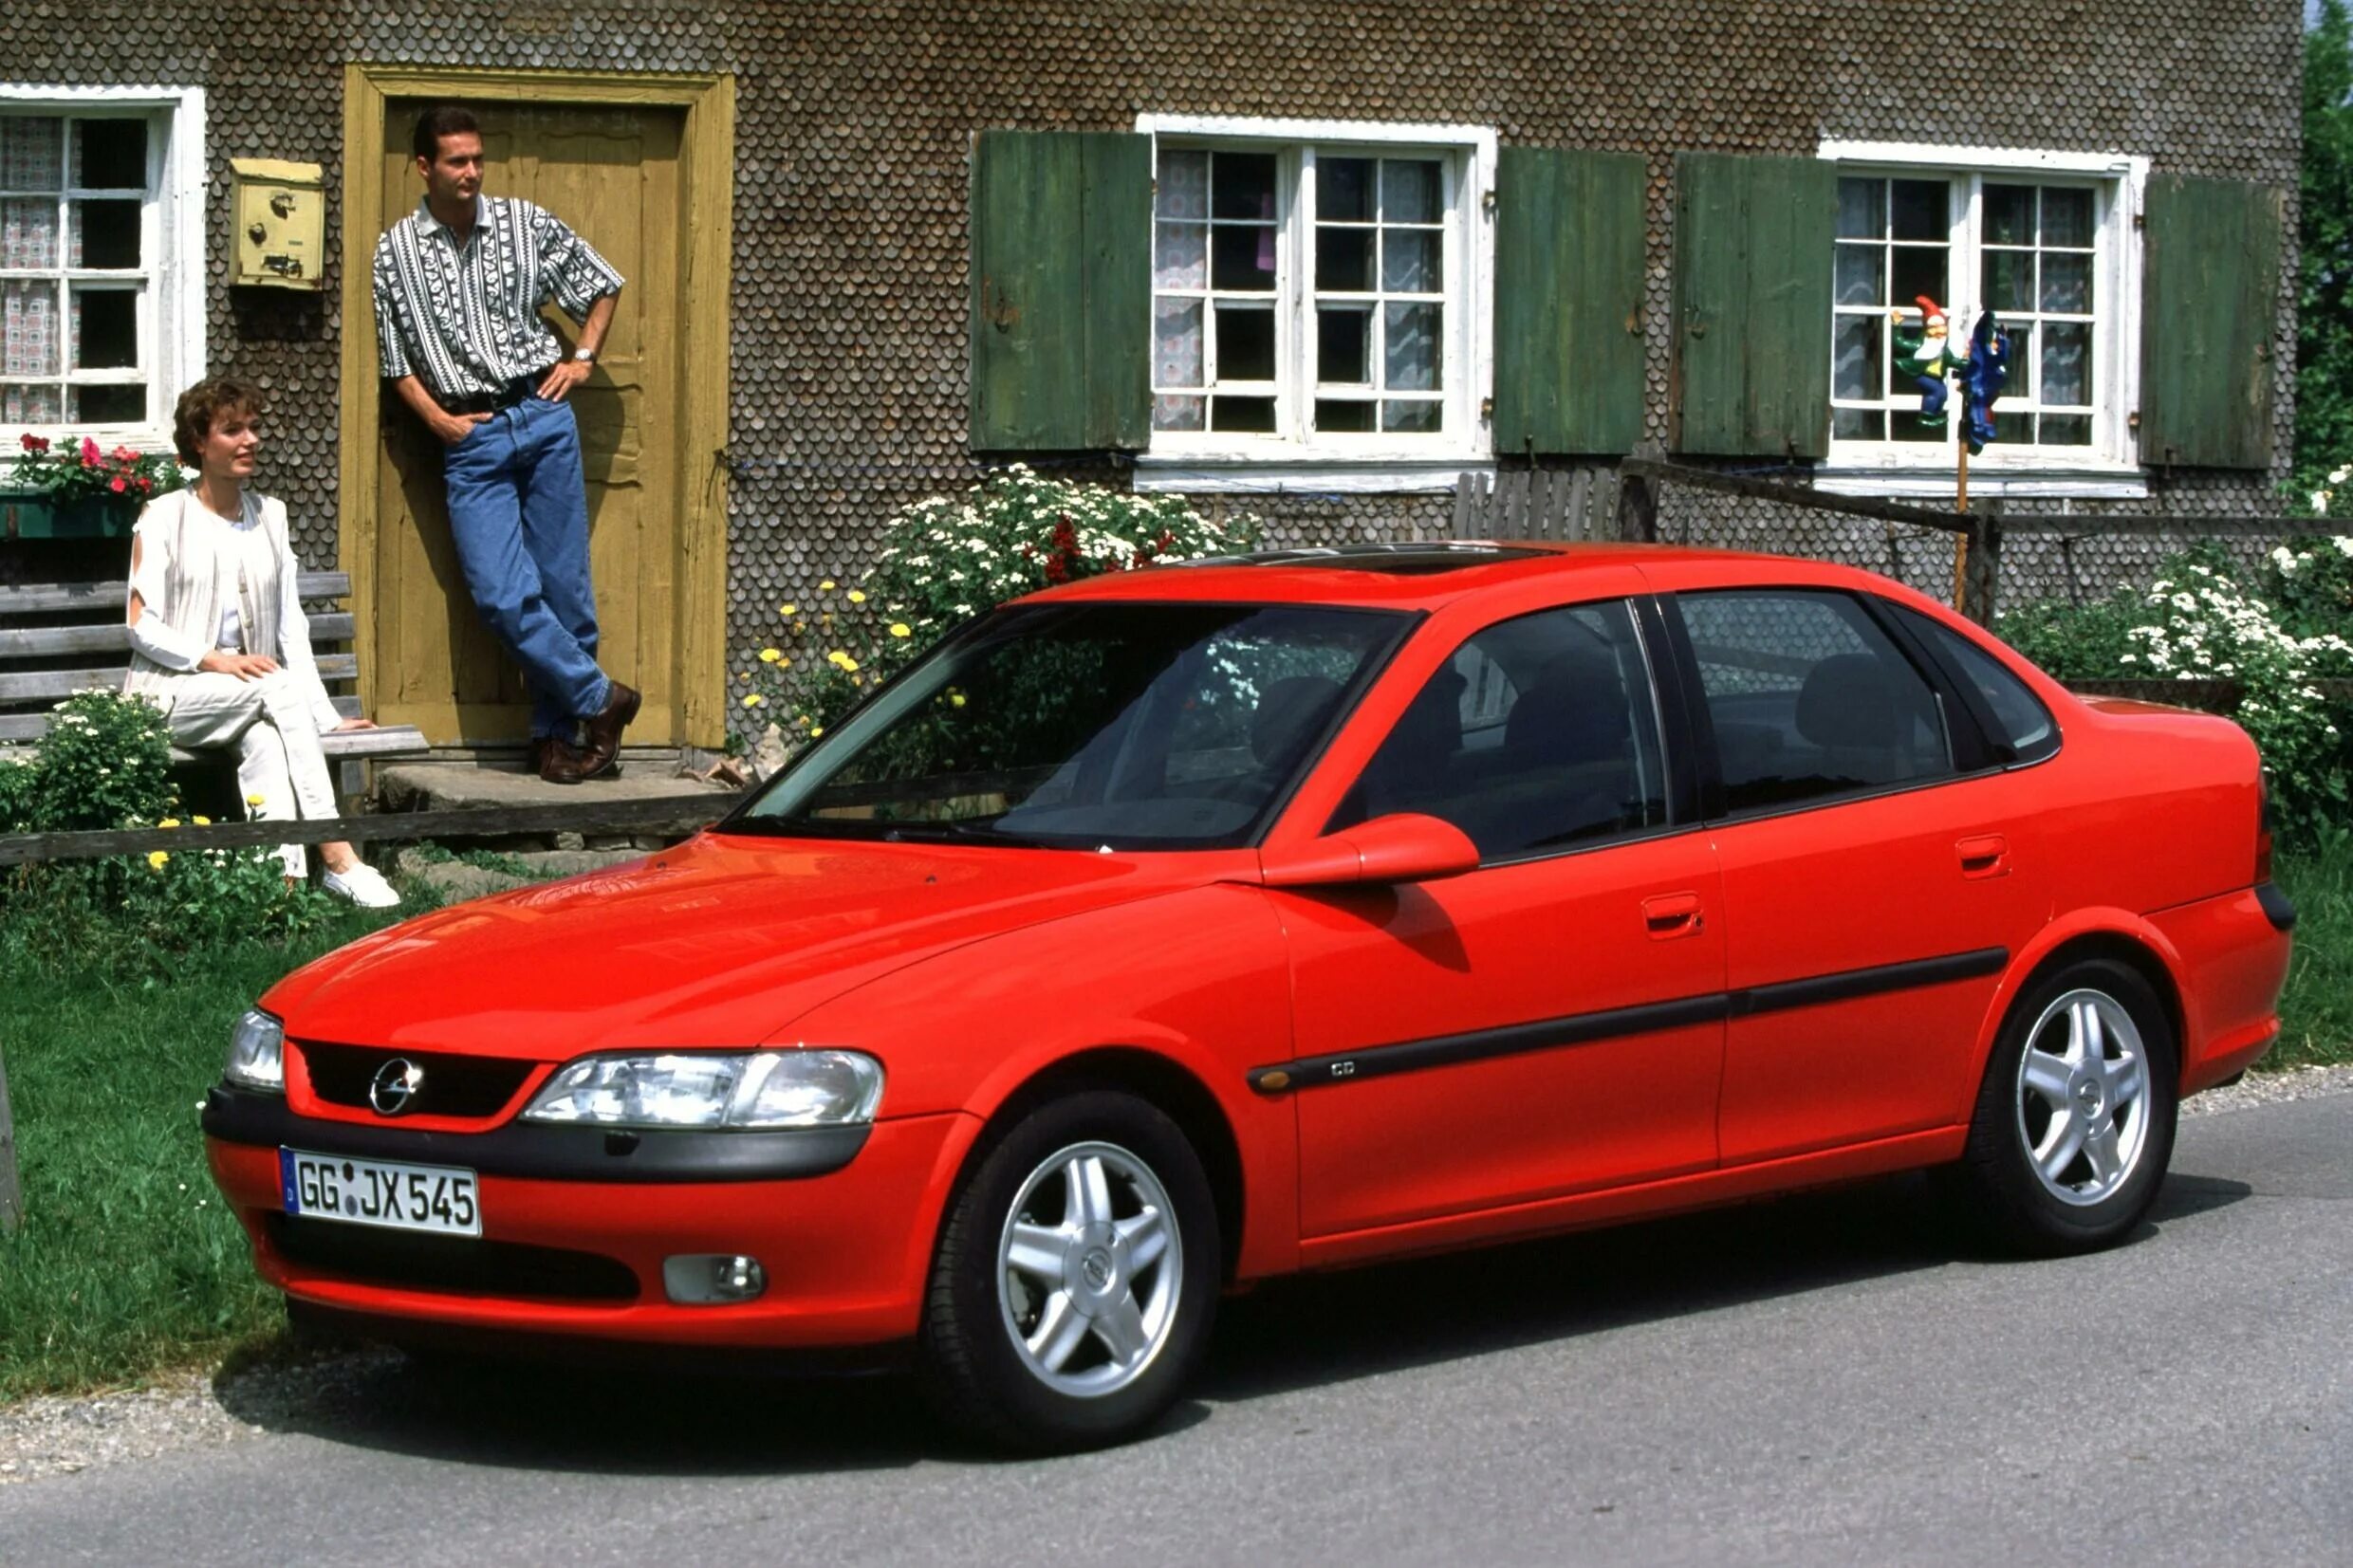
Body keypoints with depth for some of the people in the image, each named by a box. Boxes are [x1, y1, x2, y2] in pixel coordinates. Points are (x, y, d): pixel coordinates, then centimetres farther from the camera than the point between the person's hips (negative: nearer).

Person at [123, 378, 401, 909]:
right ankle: (336, 856, -38)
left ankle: (281, 878, -47)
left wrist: (324, 717, 2)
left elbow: (292, 625, 11)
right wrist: (214, 661, -20)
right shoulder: (164, 517, 1)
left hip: (247, 698, 4)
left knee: (266, 739, -33)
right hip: (170, 694, -4)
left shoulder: (269, 516, 15)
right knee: (282, 687, -31)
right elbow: (142, 625, -5)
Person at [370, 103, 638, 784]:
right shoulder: (396, 251, 4)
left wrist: (583, 357, 7)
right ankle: (600, 698, 2)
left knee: (563, 585, 0)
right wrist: (439, 420, -3)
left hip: (543, 417, 0)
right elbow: (397, 359, 9)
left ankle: (558, 731, 11)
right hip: (470, 439, 0)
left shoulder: (527, 224, 5)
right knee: (502, 595, -12)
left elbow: (603, 285, 19)